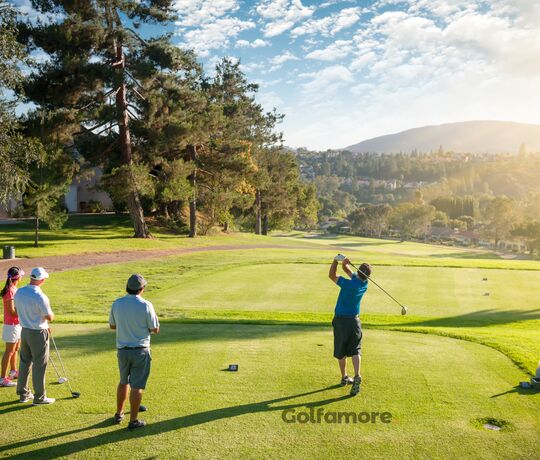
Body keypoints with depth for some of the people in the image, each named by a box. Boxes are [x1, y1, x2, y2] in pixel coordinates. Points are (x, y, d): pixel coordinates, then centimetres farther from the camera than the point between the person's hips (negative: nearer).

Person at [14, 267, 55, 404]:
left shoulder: (19, 292, -2)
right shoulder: (40, 297, -25)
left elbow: (18, 311, 11)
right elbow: (50, 317, -17)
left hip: (24, 331, 7)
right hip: (38, 334, -7)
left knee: (25, 362, 18)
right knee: (39, 365, 3)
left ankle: (23, 393, 28)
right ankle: (39, 397, 11)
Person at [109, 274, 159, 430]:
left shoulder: (117, 303, -3)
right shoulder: (146, 305, -16)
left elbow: (112, 325, 10)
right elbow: (155, 329, -8)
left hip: (122, 350, 4)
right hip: (140, 350, -4)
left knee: (123, 382, 23)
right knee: (137, 386, 4)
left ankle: (119, 414, 33)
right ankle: (133, 420, 11)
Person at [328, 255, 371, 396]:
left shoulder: (349, 284, -21)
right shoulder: (364, 284, -2)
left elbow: (331, 275, -8)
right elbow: (347, 270, 5)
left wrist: (336, 260, -9)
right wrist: (344, 263, -16)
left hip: (340, 320, -3)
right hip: (354, 320, 3)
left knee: (341, 352, 13)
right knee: (355, 350, 4)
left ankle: (344, 377, 25)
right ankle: (357, 376, -17)